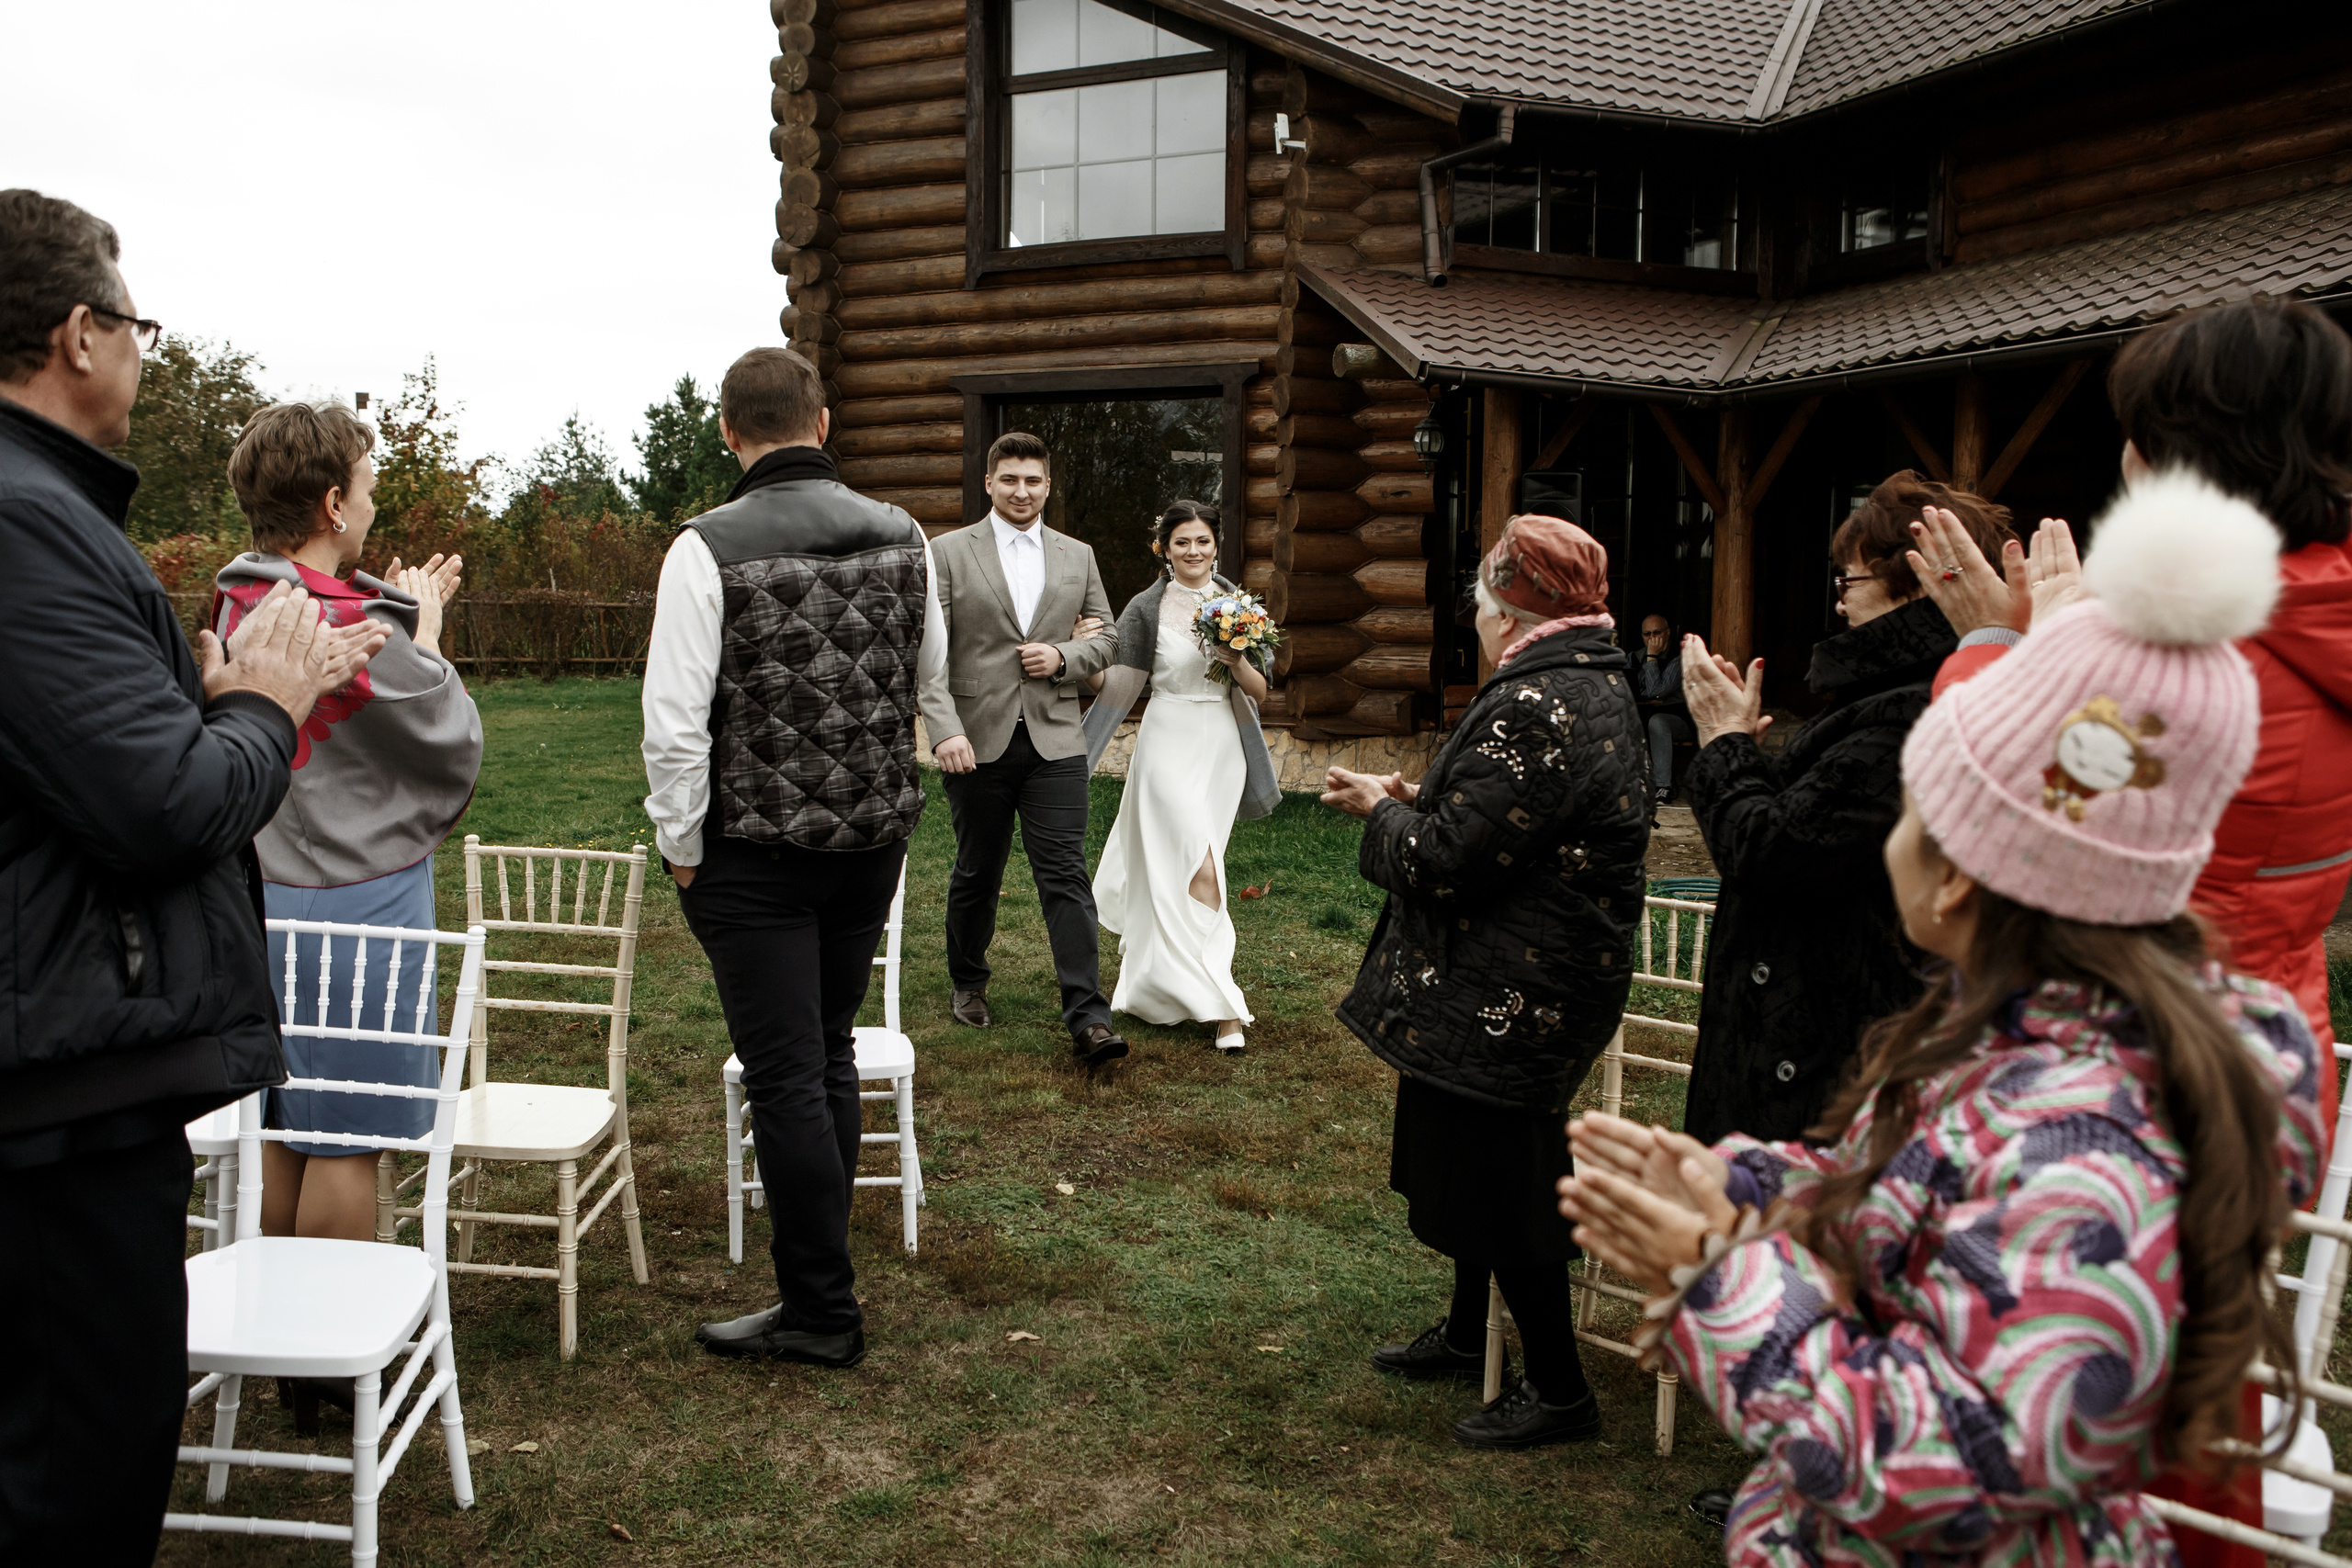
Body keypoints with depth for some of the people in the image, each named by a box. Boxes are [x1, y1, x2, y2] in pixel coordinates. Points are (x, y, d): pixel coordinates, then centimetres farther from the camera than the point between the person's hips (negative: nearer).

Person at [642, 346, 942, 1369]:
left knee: (784, 1076, 3)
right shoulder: (901, 537, 0)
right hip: (875, 835, 5)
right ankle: (819, 1263, 31)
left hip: (755, 850, -5)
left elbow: (675, 718, -15)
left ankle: (821, 1312, 12)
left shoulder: (709, 547, -14)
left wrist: (681, 846, -3)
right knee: (830, 1058, 18)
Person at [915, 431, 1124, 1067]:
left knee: (1066, 876, -5)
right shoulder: (948, 552, 1)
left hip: (1055, 741, 1)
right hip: (977, 742, -1)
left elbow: (1107, 637, 16)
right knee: (976, 874, 13)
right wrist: (945, 729, -19)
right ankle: (967, 984, 35)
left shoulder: (1077, 556, 11)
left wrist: (1064, 657, -6)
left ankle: (1087, 1018, -6)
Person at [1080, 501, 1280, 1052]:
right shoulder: (1147, 608, -4)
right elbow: (1116, 685, -7)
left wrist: (1237, 661, -15)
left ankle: (1142, 938, 42)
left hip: (1223, 745, 4)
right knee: (1198, 868, -11)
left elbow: (1261, 691, 3)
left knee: (1171, 864, 14)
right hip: (1170, 743, -4)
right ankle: (1221, 1006, -8)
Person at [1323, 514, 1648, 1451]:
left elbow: (1445, 861, -26)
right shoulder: (1596, 686, 8)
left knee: (1497, 1179, 3)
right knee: (1476, 1163, 24)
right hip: (1516, 984, 11)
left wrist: (1382, 813, -7)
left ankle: (1559, 1390, 19)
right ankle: (1467, 1337, 42)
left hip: (1512, 998, -11)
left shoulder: (1534, 711, -26)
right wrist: (1420, 800, 8)